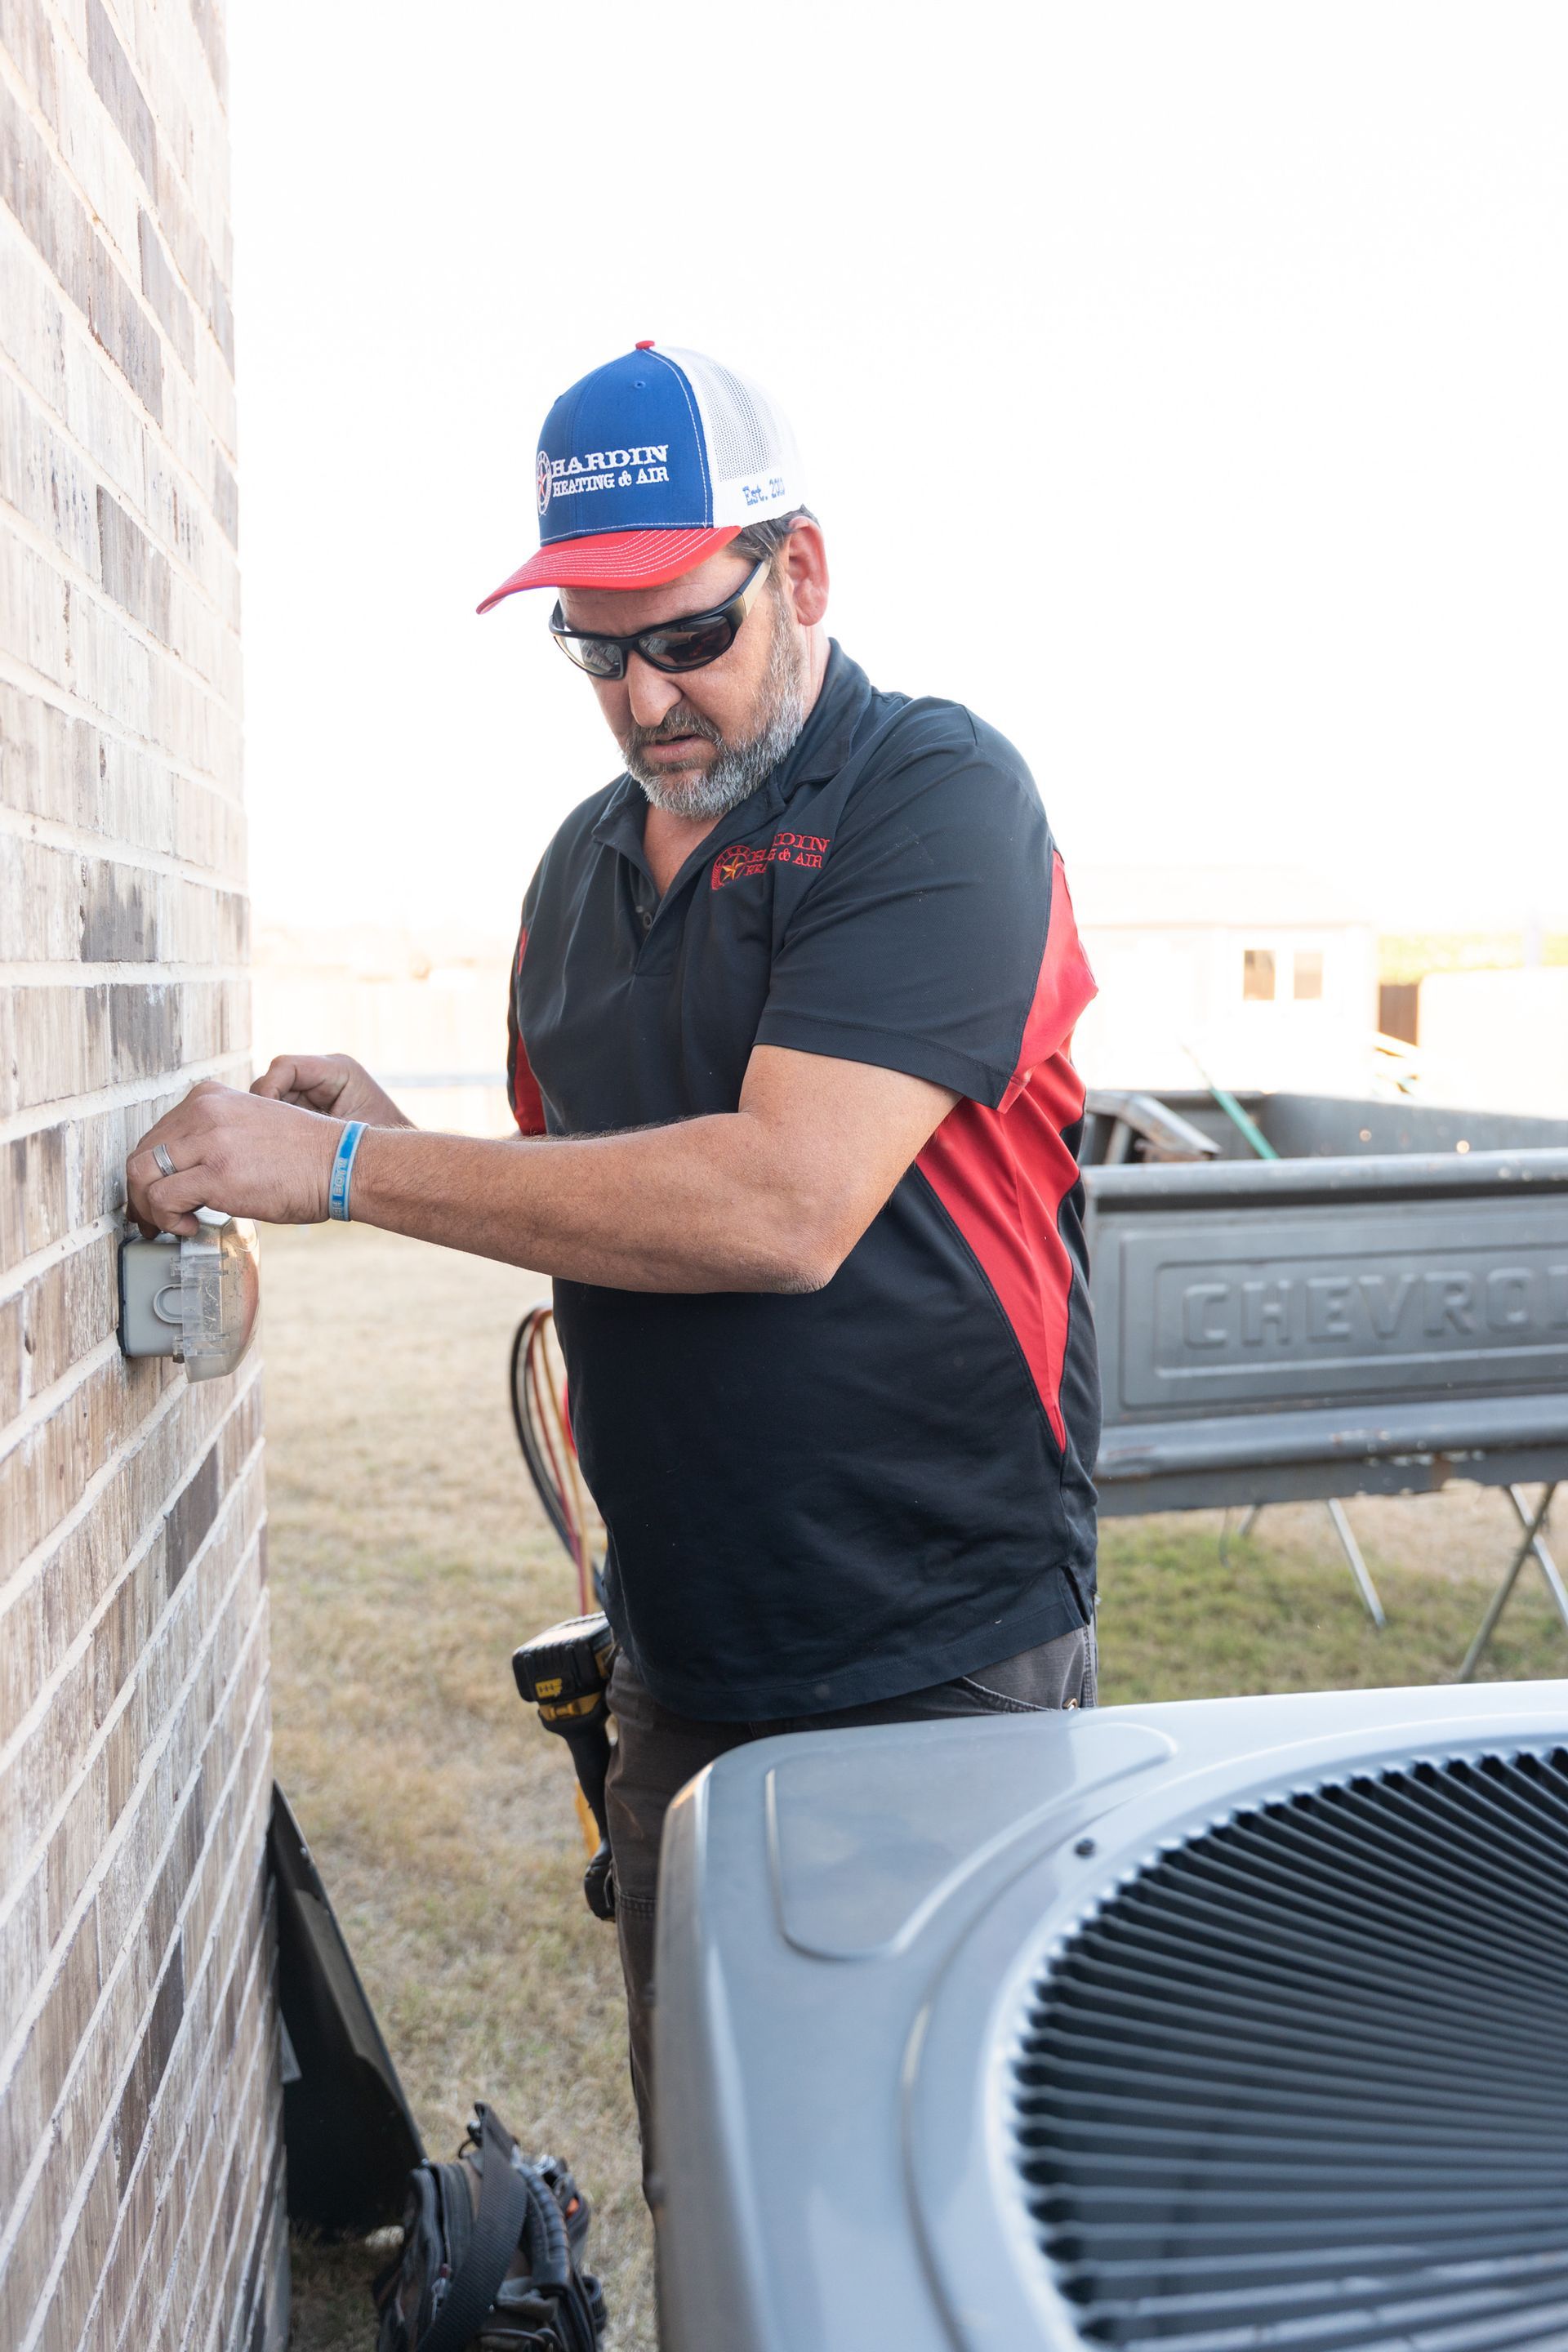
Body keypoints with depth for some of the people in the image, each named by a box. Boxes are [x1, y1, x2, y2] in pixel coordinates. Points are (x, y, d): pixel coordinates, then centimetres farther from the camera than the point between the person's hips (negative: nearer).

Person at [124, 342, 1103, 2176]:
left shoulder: (937, 797, -12)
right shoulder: (588, 861, 11)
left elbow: (781, 1205, -25)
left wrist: (349, 1168, -21)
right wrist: (396, 1146, 1)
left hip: (941, 1673, -6)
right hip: (678, 1673, 6)